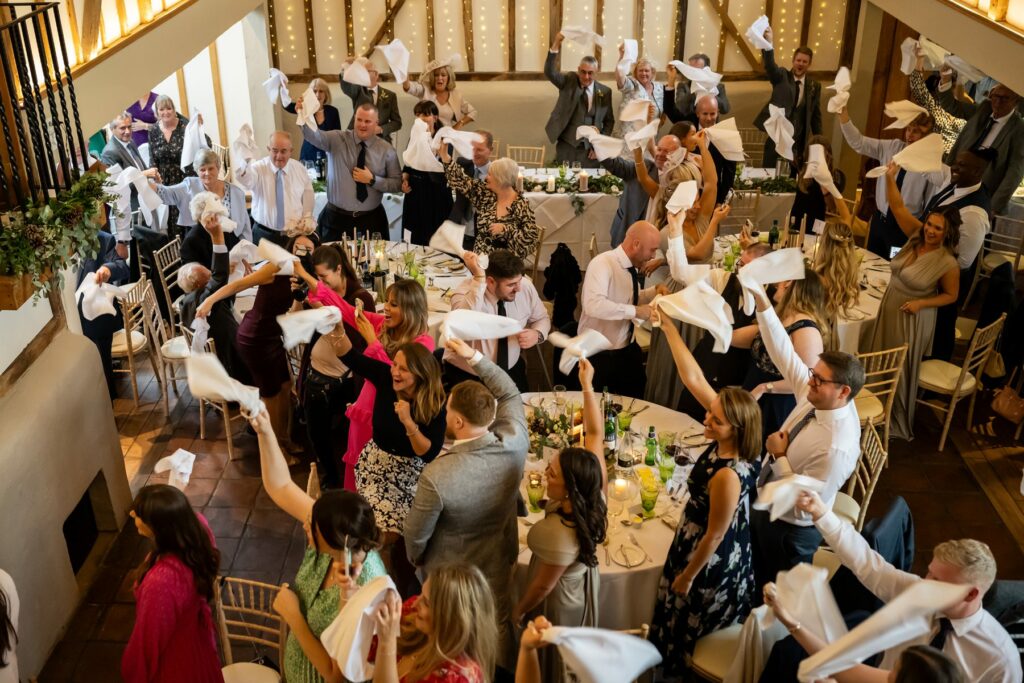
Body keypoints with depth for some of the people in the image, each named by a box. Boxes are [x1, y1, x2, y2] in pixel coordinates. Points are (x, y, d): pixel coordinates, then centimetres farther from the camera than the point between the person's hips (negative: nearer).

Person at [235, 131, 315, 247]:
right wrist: (246, 160, -52)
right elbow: (245, 180, -33)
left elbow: (308, 202, 10)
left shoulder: (300, 169, 0)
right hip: (264, 234, -2)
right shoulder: (259, 168, -10)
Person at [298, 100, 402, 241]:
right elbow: (314, 136, -20)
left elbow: (397, 184, 1)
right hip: (336, 218, 0)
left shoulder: (387, 150, 0)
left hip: (371, 220, 0)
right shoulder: (337, 139, -2)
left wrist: (372, 180, -14)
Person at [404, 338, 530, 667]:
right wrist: (475, 357, -12)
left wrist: (415, 559, 2)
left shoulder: (437, 476, -38)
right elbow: (510, 394, -6)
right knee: (498, 626, 28)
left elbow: (416, 533, -20)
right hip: (499, 562, 4)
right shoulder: (514, 445, -27)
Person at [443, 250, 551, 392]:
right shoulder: (466, 291, -22)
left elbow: (542, 319, 9)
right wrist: (479, 278, -44)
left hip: (511, 371, 4)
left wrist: (537, 335, -14)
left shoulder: (525, 286, -9)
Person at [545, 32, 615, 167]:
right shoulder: (569, 81, 1)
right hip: (566, 147, -1)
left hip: (590, 149, 1)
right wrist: (556, 45, -28)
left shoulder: (604, 91, 4)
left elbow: (609, 121, 11)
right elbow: (549, 72, -16)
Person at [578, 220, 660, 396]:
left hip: (628, 350, 7)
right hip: (598, 355, -7)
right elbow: (594, 305, -38)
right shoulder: (602, 264, -23)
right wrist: (635, 311, -35)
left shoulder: (632, 267, 0)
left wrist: (655, 291, 3)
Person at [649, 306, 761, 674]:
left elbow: (714, 536, -27)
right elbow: (693, 377, -18)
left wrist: (687, 577, -13)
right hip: (712, 546, 8)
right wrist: (668, 326, -21)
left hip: (712, 557, -8)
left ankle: (682, 670, 46)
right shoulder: (726, 442, -19)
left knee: (690, 627, 21)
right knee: (689, 621, 32)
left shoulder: (727, 477, -40)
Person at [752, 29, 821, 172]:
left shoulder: (814, 86, 8)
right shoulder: (781, 77, 1)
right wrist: (768, 43, -39)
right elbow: (770, 65, -19)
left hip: (799, 142, 2)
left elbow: (816, 116, 12)